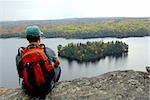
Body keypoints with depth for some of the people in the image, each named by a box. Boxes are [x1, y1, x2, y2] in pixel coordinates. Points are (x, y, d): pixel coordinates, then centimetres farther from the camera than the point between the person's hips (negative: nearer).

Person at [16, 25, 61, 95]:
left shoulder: (19, 55, -12)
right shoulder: (48, 51, -16)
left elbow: (21, 75, 1)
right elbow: (57, 63, 5)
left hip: (29, 90, 2)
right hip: (46, 88, -2)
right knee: (58, 68, 24)